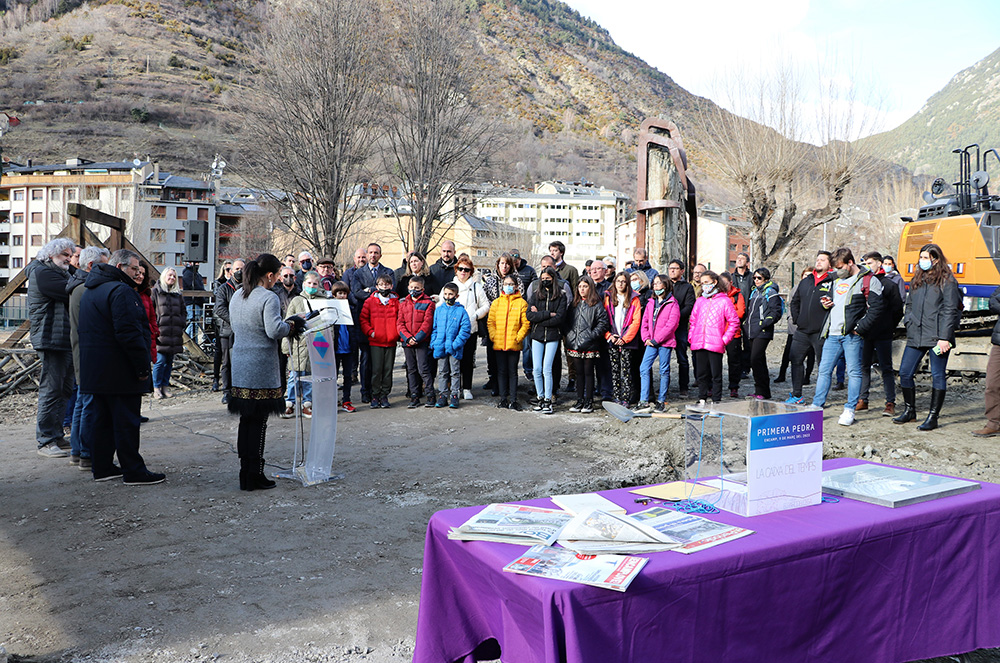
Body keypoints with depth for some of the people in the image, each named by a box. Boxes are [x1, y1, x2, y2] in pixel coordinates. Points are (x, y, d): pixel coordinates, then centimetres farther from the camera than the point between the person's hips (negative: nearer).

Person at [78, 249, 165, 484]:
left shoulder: (90, 291, 18)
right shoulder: (121, 291, -16)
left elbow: (83, 331, 24)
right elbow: (130, 334, -23)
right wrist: (142, 368, -18)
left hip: (95, 371, 10)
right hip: (119, 372, -10)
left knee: (100, 418, 14)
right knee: (125, 421, -5)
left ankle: (102, 467, 21)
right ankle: (134, 472, 1)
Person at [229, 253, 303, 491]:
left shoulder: (237, 295, 12)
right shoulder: (269, 298, -14)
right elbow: (275, 330, -23)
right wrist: (290, 325, -3)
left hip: (240, 364, 8)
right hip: (261, 366, -8)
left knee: (246, 418, 15)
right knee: (258, 420, -1)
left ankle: (245, 469, 21)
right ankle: (253, 475, 4)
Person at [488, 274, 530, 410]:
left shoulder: (521, 303, 2)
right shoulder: (496, 302, 10)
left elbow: (525, 323, -1)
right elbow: (490, 321, 8)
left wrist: (519, 337, -10)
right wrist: (493, 336, -3)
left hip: (514, 344, -2)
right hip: (498, 343, 2)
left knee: (512, 372, 3)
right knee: (501, 371, 7)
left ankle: (513, 400, 7)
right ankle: (503, 399, 14)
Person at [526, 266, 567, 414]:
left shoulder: (560, 297, 3)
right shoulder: (535, 295, 9)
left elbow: (559, 318, -10)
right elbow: (529, 315, -4)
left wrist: (539, 316, -9)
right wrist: (548, 314, -12)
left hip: (552, 336, -2)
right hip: (537, 336, 3)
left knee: (547, 369, -8)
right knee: (537, 369, 0)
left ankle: (548, 400, 1)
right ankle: (540, 398, 13)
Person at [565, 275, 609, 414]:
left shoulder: (596, 305, -2)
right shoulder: (575, 304, 15)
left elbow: (603, 323, -7)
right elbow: (568, 321, 20)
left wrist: (592, 335, -14)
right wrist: (568, 335, 5)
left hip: (589, 345, -5)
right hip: (575, 344, 5)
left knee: (588, 372, 1)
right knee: (579, 373, 10)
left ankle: (589, 402, 9)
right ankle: (580, 401, 16)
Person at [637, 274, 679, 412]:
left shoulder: (672, 303, -4)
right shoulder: (650, 303, 15)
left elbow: (671, 324, -12)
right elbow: (645, 321, 14)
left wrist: (656, 340, -14)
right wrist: (646, 338, -1)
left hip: (665, 342, -5)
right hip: (651, 343, 5)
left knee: (664, 371, 4)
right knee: (644, 369, -5)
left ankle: (661, 401, 13)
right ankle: (644, 402, -6)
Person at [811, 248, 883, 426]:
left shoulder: (869, 281, -4)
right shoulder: (838, 281, 19)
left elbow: (876, 308, -10)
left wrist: (860, 328, -15)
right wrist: (828, 303, 8)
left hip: (852, 334, -7)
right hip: (833, 334, 7)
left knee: (854, 372, 0)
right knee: (824, 370, 7)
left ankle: (849, 410, 6)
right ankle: (816, 406, 13)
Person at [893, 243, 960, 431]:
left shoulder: (947, 281, -3)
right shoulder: (917, 279, 16)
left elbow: (950, 310, -8)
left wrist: (944, 337, -13)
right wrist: (908, 322, 9)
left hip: (937, 337, -6)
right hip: (915, 336, 6)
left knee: (938, 376, 1)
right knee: (904, 373, 4)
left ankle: (933, 417, 7)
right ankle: (909, 410, 21)